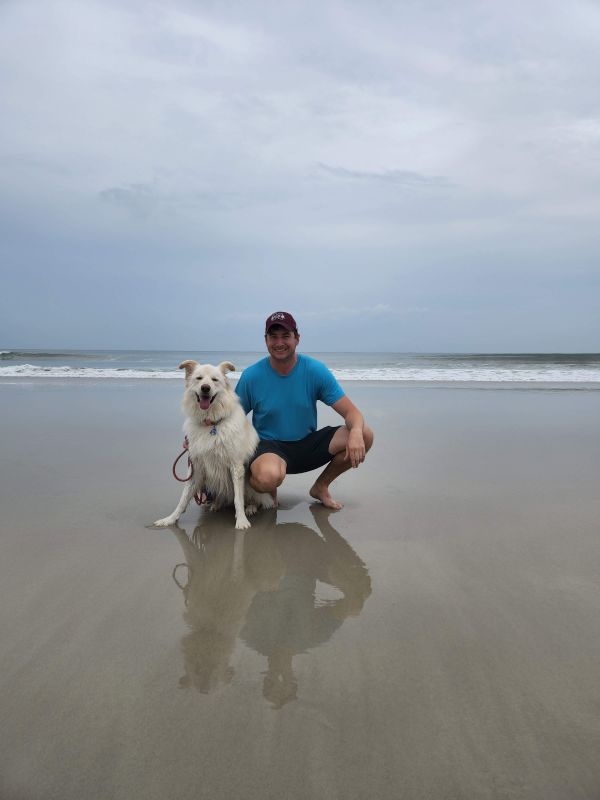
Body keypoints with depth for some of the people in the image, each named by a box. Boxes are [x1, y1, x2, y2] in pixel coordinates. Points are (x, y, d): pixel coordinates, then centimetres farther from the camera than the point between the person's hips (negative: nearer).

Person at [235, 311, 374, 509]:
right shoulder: (251, 376, -10)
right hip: (269, 447, -3)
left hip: (308, 444, 3)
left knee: (365, 436, -18)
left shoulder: (316, 370, -7)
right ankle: (268, 491, 2)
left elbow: (352, 412, -10)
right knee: (268, 476, -40)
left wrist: (356, 432, -34)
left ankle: (321, 486, 6)